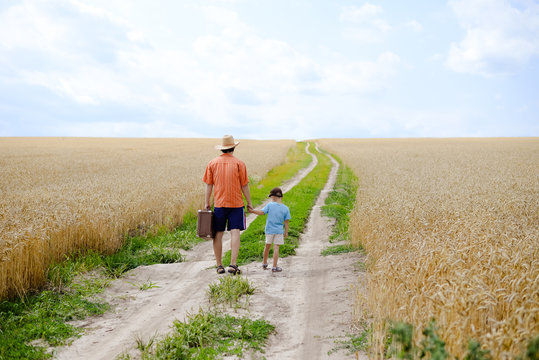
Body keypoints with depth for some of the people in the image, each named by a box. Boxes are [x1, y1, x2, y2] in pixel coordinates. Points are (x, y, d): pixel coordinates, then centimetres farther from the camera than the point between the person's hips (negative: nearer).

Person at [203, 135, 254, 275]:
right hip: (236, 203, -2)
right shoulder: (239, 164, -3)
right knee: (235, 232, -2)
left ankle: (219, 266, 12)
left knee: (218, 234, 7)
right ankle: (233, 264, -9)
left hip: (219, 204, 2)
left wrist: (207, 203, 12)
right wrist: (249, 202, 9)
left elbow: (208, 185, 5)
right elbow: (244, 185, -1)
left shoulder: (212, 163, 3)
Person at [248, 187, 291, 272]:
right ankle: (274, 267, -2)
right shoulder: (285, 208, -2)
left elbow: (262, 212, -10)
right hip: (279, 231, -1)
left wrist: (252, 211, 1)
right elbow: (286, 222, -1)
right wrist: (286, 232, 6)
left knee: (267, 246, 17)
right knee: (276, 247, -1)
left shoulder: (270, 205, -6)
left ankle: (264, 263, 34)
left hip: (269, 230, 1)